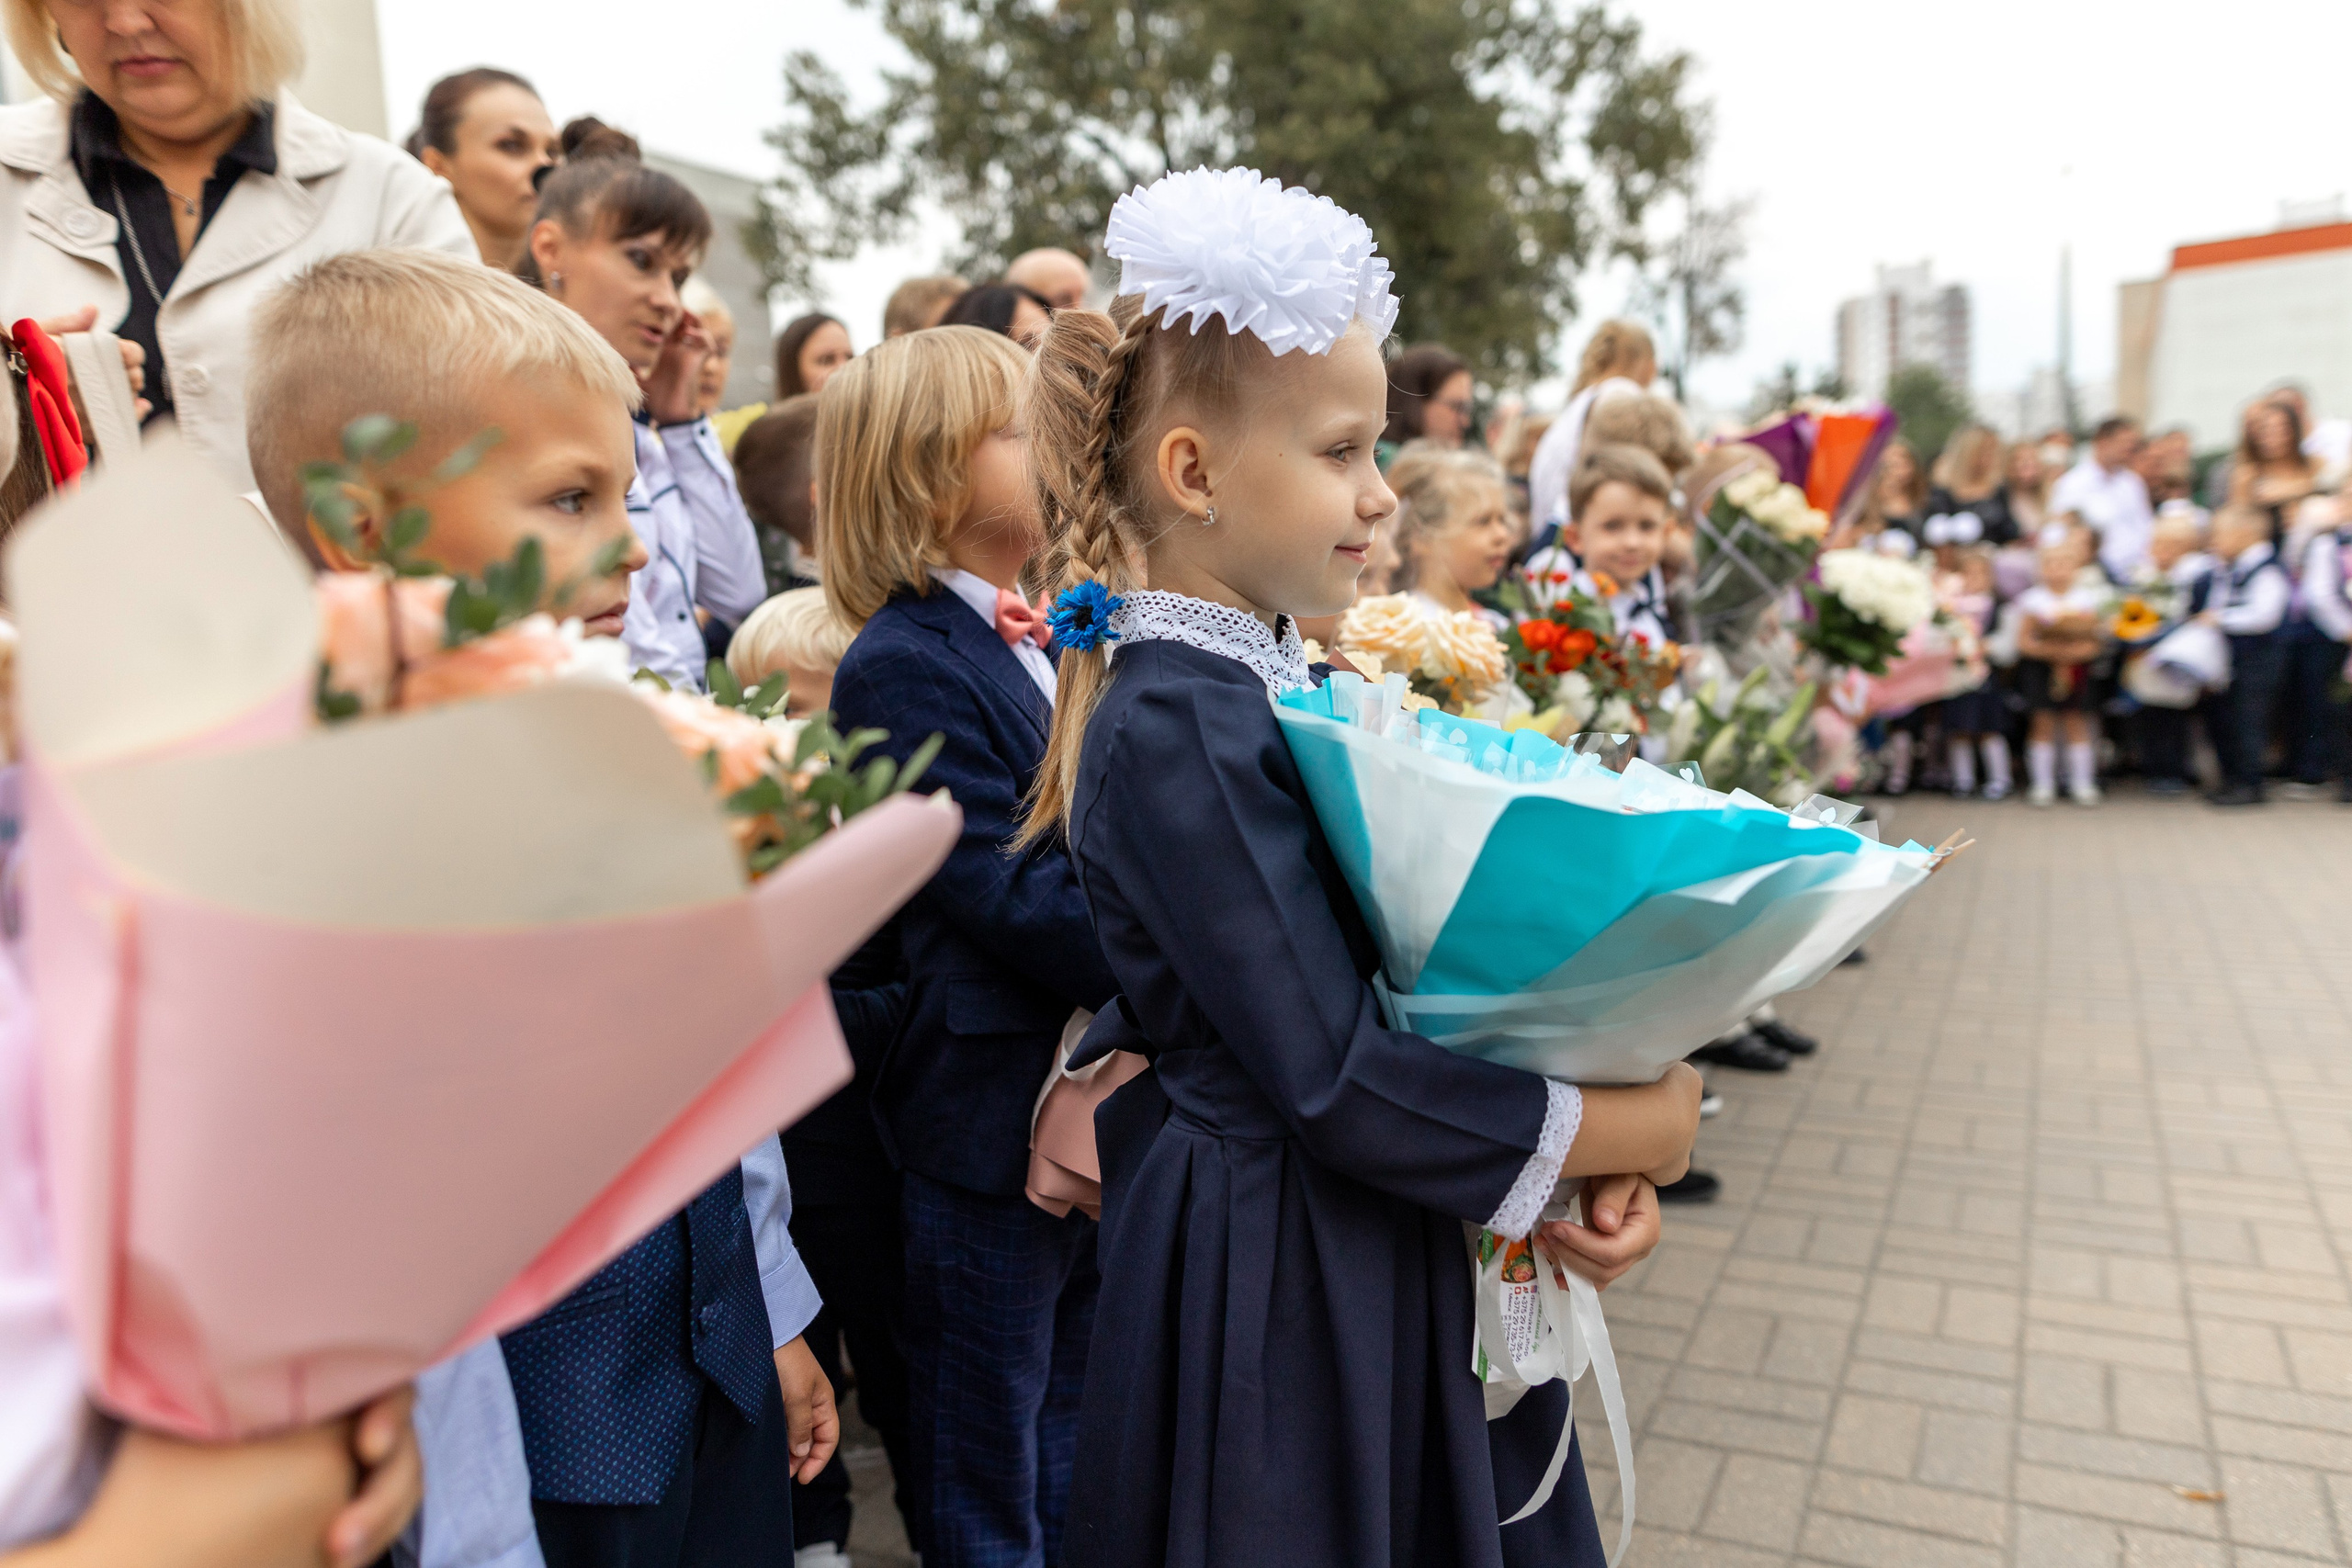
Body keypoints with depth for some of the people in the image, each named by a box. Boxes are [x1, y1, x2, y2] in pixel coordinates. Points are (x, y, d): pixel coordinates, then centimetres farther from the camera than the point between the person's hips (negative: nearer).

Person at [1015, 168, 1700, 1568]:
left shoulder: (1290, 682, 6)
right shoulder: (1176, 731, -22)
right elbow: (1333, 1077, -26)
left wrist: (1595, 1151, -4)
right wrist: (1616, 1132, -14)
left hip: (1396, 1245, 9)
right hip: (1281, 1279, -8)